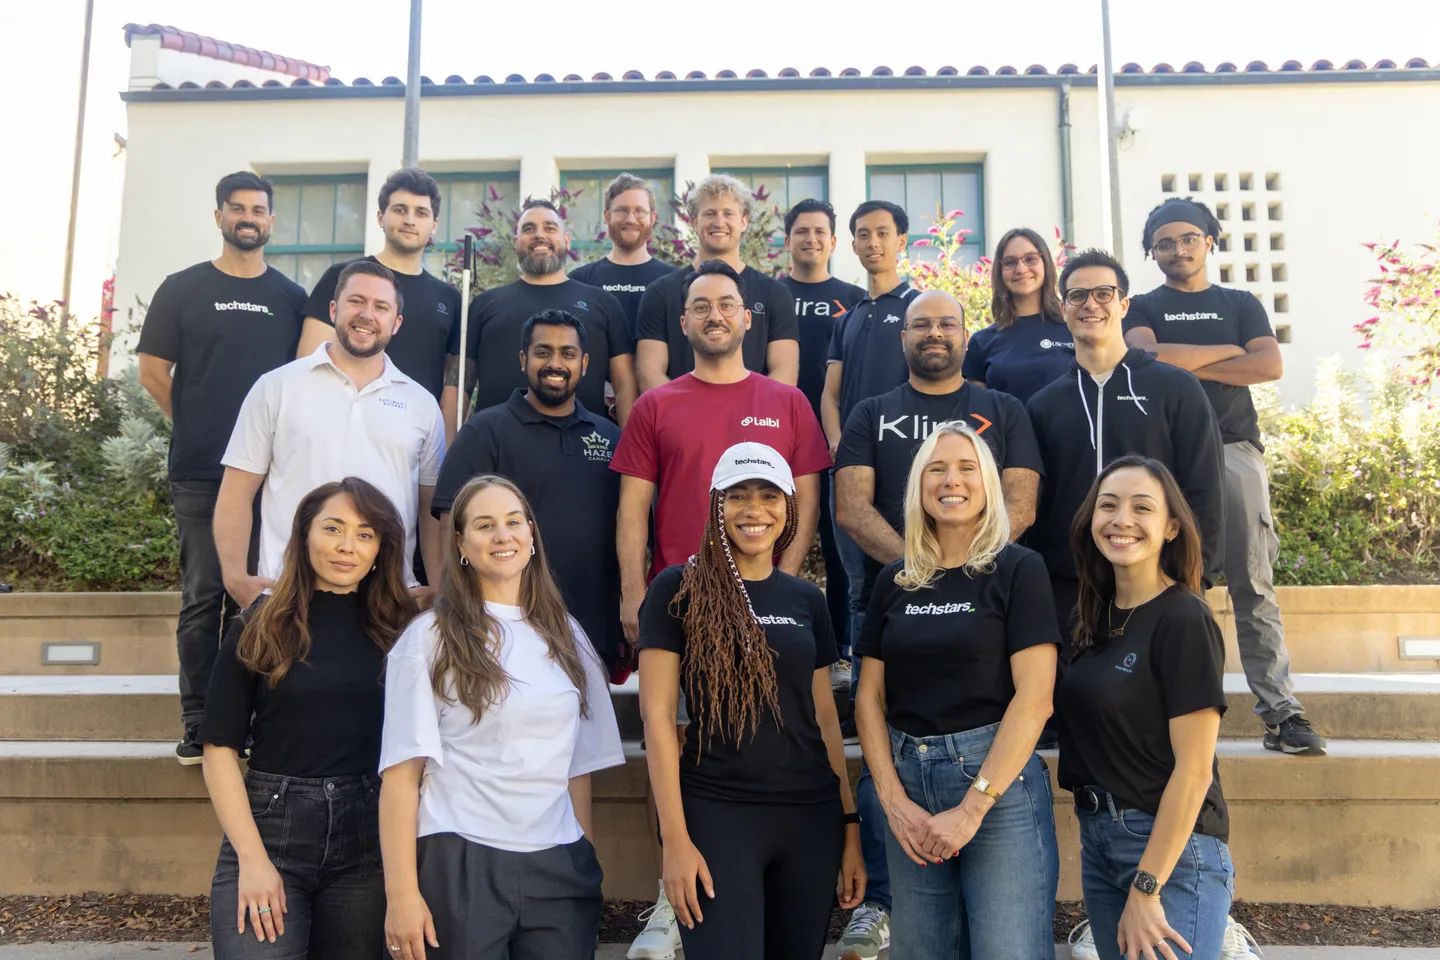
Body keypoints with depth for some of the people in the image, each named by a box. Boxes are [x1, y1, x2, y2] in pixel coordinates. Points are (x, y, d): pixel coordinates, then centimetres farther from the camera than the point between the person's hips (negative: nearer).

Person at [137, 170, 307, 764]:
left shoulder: (291, 298, 9)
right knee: (202, 597, 2)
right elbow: (153, 370, 6)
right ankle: (198, 723, 9)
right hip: (199, 472, -1)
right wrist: (197, 425, 8)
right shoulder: (182, 289, 5)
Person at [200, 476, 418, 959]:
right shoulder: (260, 627, 0)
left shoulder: (399, 631, 3)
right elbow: (220, 747, -3)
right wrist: (253, 859, -11)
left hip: (368, 842, 2)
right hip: (270, 829, -1)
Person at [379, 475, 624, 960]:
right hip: (459, 865, -3)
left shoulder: (566, 637, 12)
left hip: (558, 868, 4)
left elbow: (578, 766, 13)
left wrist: (590, 864, 8)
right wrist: (401, 893, -13)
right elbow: (402, 772, -6)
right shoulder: (430, 638, -1)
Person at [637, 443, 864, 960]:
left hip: (812, 815, 5)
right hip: (717, 813, -4)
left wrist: (851, 825, 11)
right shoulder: (679, 589, -4)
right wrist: (675, 838, -12)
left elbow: (825, 717, 13)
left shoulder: (807, 600, 10)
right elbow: (657, 717, -7)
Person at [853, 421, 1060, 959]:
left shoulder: (1018, 569, -3)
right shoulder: (894, 581, 9)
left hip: (997, 780, -4)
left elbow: (1034, 697, -11)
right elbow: (869, 698, 8)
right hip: (910, 783, 4)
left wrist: (972, 807, -15)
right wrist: (892, 799, -5)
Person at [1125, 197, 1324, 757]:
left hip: (1235, 449, 1)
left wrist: (1187, 365, -2)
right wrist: (1225, 351, 1)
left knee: (1253, 585, -5)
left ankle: (1280, 711, -6)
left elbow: (1271, 366, 2)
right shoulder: (1143, 308, 15)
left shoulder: (1240, 305, 19)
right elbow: (1147, 357, -7)